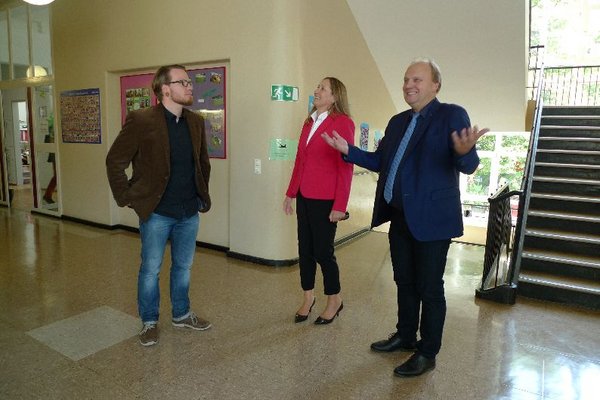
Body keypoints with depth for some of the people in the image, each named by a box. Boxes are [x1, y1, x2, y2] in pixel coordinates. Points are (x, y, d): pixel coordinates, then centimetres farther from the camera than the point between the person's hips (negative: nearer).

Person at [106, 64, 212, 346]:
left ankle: (181, 314, 36)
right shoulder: (141, 120, -12)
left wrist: (203, 196, 13)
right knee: (150, 270, 9)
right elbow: (115, 161, -7)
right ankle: (149, 322, 28)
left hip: (189, 211, 5)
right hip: (156, 212, -5)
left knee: (183, 266, 17)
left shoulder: (195, 122, 5)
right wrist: (127, 198, -7)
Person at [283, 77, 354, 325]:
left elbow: (346, 167, -13)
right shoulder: (309, 122, 12)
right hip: (304, 197, 7)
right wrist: (290, 193, 15)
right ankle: (308, 298, 29)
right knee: (305, 249, 12)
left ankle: (334, 300, 25)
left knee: (323, 251, 3)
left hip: (325, 200, -7)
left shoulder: (343, 123, -9)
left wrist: (340, 205, -16)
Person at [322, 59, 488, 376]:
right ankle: (405, 336, 39)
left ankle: (427, 353, 23)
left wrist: (464, 151, -40)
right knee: (404, 282, 20)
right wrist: (347, 150, 6)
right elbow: (380, 161, 16)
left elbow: (468, 166, -17)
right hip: (400, 217, 7)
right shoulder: (398, 122, 12)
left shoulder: (452, 115, -9)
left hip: (431, 218, -7)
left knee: (429, 288, 6)